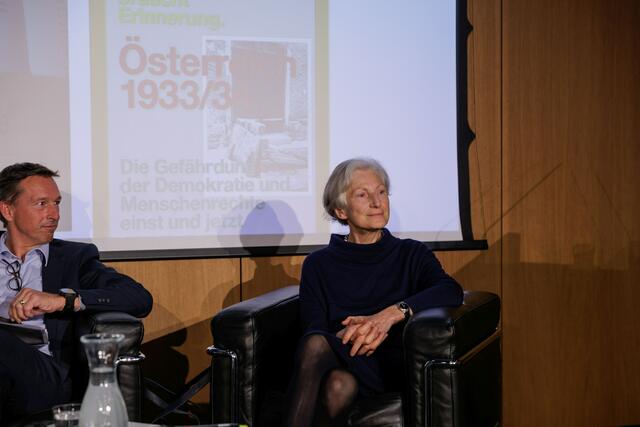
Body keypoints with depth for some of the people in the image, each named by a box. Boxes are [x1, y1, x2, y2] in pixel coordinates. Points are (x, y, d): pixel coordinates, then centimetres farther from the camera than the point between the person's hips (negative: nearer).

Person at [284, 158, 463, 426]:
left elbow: (452, 291, -5)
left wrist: (393, 313, -21)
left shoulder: (410, 254, 16)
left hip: (391, 371, -1)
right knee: (316, 343, -36)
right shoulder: (318, 264, 18)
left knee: (338, 385, -36)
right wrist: (344, 337, -20)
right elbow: (313, 330, 4)